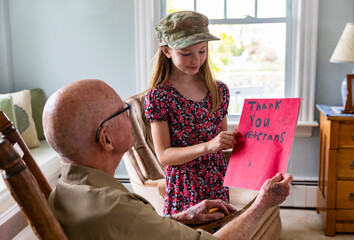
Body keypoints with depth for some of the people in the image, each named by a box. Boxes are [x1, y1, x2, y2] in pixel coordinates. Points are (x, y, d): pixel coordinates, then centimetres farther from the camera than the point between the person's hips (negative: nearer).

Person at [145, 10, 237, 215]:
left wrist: (232, 140, -7)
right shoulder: (159, 96, -9)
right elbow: (164, 155, -13)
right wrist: (207, 146, -25)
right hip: (184, 190, -4)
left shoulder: (219, 90, 6)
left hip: (219, 185, 4)